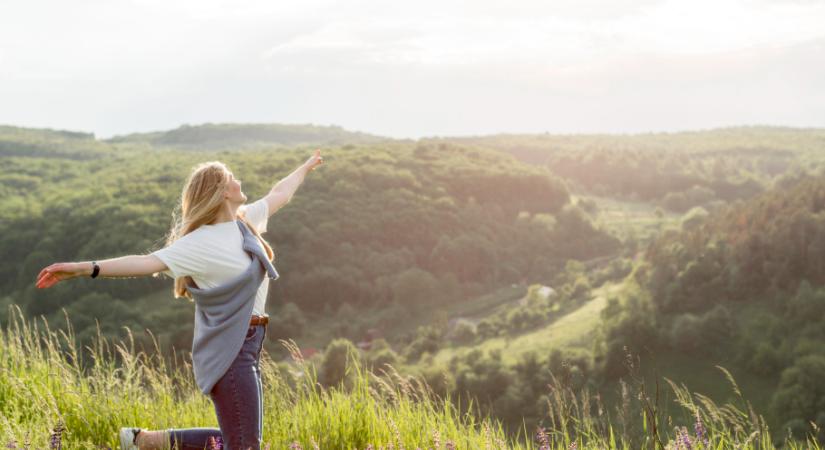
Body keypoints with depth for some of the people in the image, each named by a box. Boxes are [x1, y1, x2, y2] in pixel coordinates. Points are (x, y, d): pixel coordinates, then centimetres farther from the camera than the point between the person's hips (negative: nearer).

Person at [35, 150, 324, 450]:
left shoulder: (246, 221, 10)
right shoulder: (198, 243, -15)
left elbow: (279, 195, 28)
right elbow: (147, 262, -26)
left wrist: (305, 168, 44)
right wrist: (85, 268, -38)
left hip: (247, 346, 9)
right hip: (228, 350, -9)